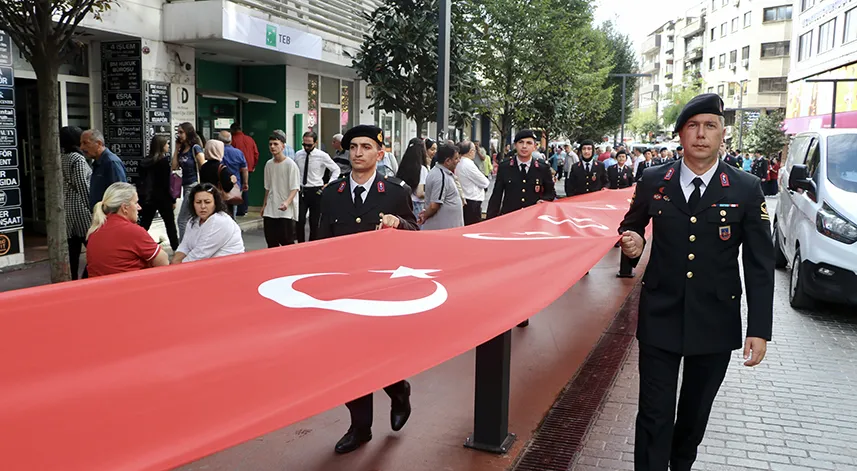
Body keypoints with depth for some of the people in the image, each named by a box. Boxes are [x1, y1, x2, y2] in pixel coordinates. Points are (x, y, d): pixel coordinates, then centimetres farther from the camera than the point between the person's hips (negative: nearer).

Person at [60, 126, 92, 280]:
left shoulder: (62, 159, 12)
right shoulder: (78, 159, -10)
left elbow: (63, 185, 14)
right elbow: (82, 186, -15)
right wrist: (92, 208, -12)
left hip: (67, 209, 8)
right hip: (80, 208, -8)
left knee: (73, 250, 8)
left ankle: (72, 281, 10)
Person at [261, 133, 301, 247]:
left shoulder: (290, 164, -10)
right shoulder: (268, 164, 8)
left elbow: (295, 188, -13)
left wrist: (287, 202, -28)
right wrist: (264, 205, 18)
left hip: (286, 211, -6)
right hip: (270, 210, 6)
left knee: (287, 242, -3)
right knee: (271, 242, 8)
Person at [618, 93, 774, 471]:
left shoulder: (746, 189, -4)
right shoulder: (654, 181, -1)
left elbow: (760, 266, -2)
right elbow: (630, 226, 16)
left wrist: (759, 330, -6)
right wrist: (632, 242, -9)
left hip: (715, 322, 1)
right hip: (660, 316, 0)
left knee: (696, 412, 18)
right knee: (654, 415, 1)